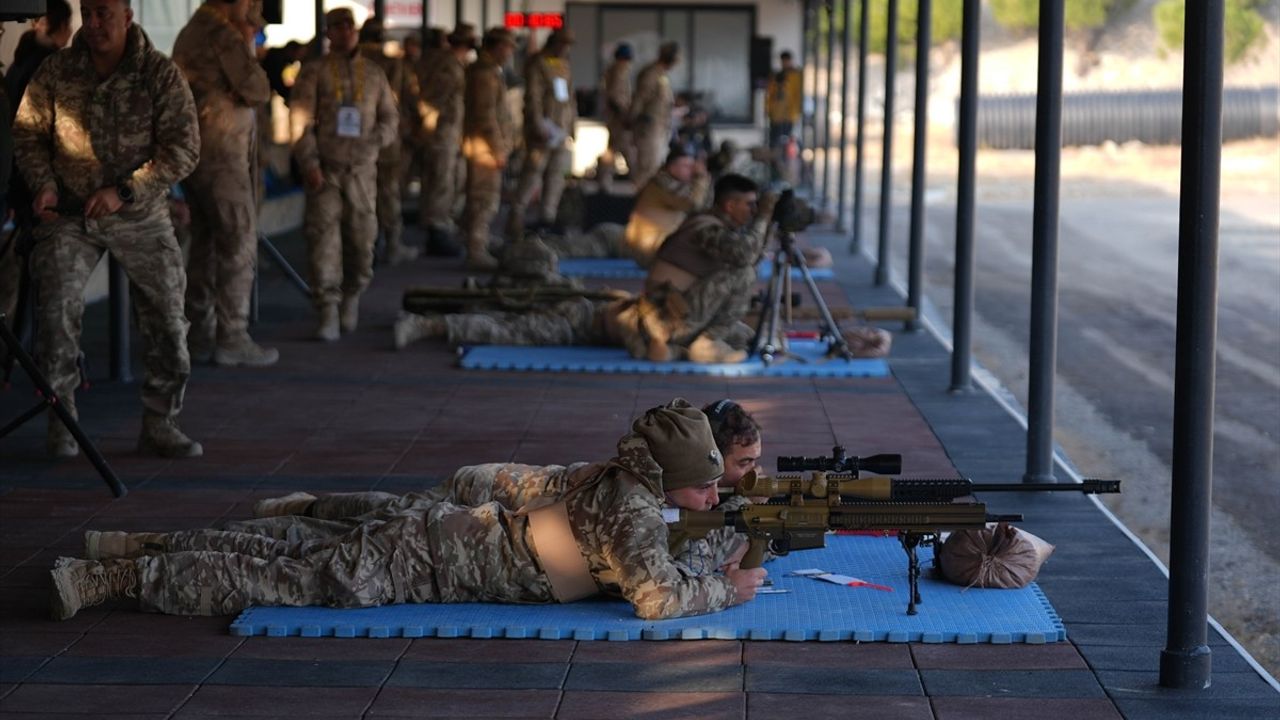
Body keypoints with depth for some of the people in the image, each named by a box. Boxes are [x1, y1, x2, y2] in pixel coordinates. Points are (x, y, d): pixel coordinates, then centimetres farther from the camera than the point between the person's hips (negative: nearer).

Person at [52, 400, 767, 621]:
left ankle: (140, 545, 18)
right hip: (436, 562, -8)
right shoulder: (635, 510, -18)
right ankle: (111, 576, -8)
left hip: (452, 529, 8)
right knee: (289, 583, -8)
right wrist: (725, 590, -14)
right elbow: (657, 598, -30)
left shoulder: (611, 474, 9)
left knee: (285, 559, 13)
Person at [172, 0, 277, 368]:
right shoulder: (225, 34, -14)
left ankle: (198, 336, 17)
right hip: (222, 155, -9)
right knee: (238, 245, -4)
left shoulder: (189, 33, 15)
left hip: (193, 154, 9)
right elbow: (256, 90, -11)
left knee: (205, 244, 13)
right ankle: (232, 338, -4)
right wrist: (249, 48, -1)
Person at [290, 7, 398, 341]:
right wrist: (309, 163, -13)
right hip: (324, 168, -2)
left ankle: (351, 297, 28)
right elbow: (301, 120, -3)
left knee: (361, 238, 3)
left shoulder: (374, 74, 11)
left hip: (361, 169, 2)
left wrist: (373, 142, -7)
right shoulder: (314, 71, 3)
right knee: (324, 237, -10)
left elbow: (390, 117, 13)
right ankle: (328, 312, -9)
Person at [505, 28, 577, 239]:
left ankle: (547, 216, 9)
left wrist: (572, 121, 18)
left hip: (561, 129, 8)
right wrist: (538, 124, -22)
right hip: (542, 128, -8)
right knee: (533, 171, -10)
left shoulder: (564, 65, 17)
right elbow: (533, 97, -15)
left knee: (556, 174, 5)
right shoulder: (537, 64, -8)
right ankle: (516, 217, -7)